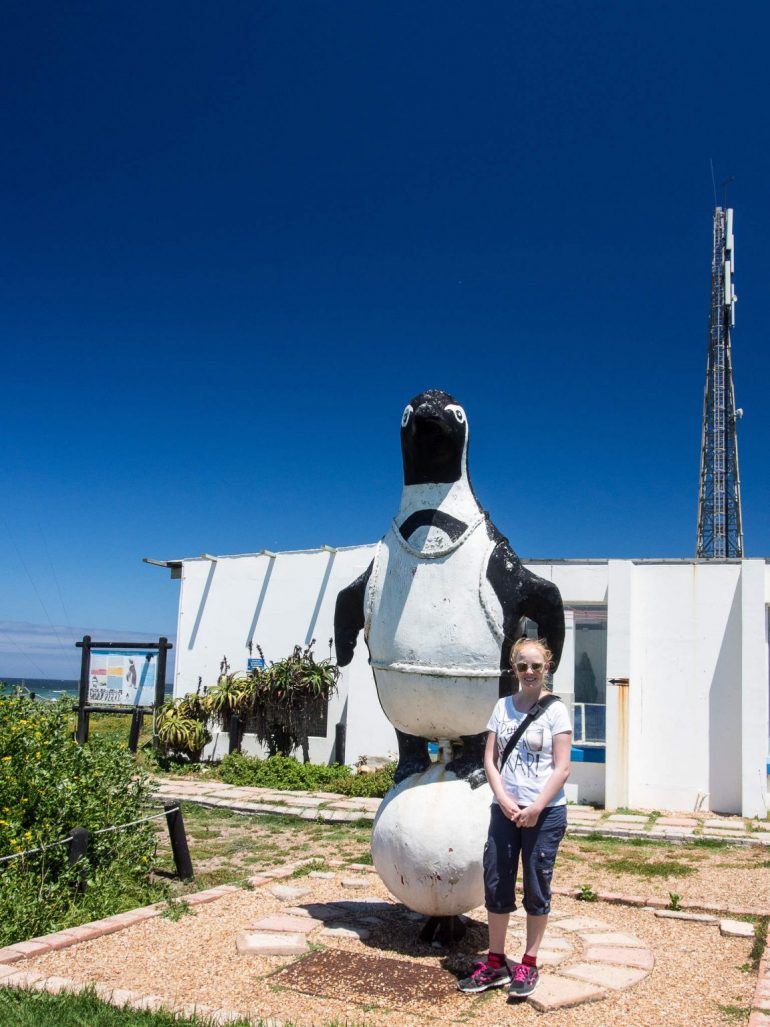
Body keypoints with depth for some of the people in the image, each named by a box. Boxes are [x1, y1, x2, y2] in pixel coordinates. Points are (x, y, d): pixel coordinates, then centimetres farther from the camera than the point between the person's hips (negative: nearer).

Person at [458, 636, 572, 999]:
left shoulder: (555, 710, -6)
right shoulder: (503, 706, 6)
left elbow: (562, 768, -9)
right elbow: (490, 758, 5)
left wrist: (535, 809, -15)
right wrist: (503, 800, -8)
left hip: (545, 813, -4)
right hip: (505, 809, 4)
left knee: (536, 890, 8)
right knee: (495, 885, 9)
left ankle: (528, 965, 23)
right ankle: (495, 963, 24)